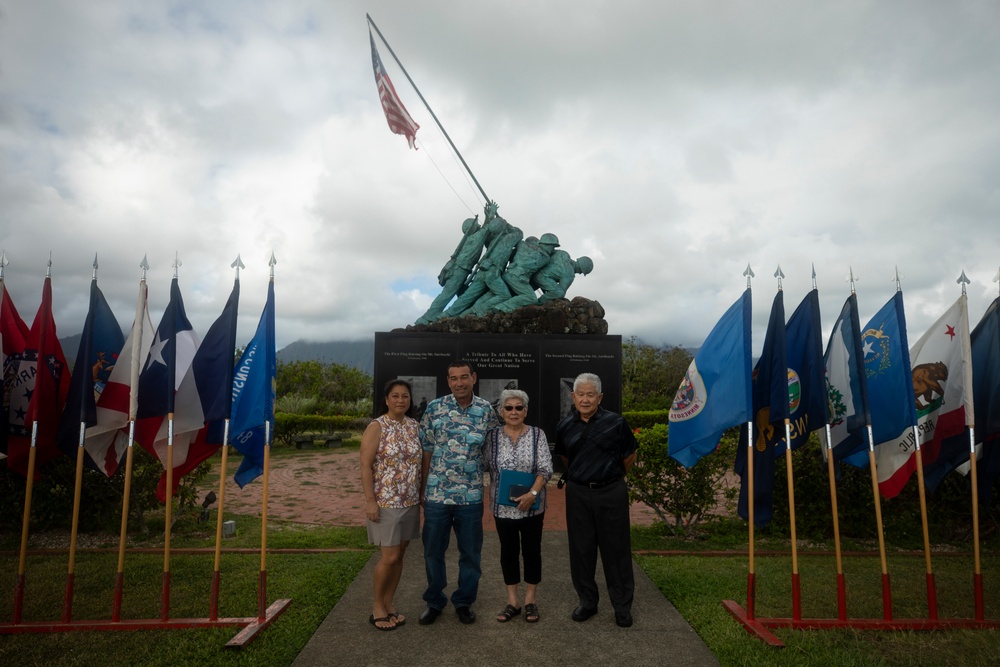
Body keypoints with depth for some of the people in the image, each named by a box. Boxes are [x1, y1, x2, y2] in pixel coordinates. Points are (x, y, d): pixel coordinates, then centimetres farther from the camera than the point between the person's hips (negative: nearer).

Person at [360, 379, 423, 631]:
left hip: (410, 502, 6)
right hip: (385, 502, -5)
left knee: (399, 555, 13)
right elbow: (365, 467, -13)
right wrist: (370, 501, -17)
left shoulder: (414, 426, 6)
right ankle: (377, 605, 19)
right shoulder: (377, 427, -11)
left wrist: (422, 495, 10)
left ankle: (388, 602, 29)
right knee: (389, 557, -2)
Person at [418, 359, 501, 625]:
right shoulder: (434, 408, -3)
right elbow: (426, 450, 2)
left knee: (471, 552, 12)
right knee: (433, 550, 12)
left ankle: (464, 601, 33)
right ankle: (434, 601, 33)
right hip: (436, 494, 0)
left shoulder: (486, 410, -1)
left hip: (471, 495, 0)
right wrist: (422, 487, 4)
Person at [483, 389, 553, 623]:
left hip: (532, 506, -1)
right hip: (503, 507, 1)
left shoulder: (537, 434, -4)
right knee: (508, 552, 11)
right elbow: (484, 466, 1)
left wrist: (533, 493, -20)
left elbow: (545, 468, -9)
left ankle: (530, 600, 25)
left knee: (532, 551, 9)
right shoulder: (492, 436, -1)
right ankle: (512, 602, 24)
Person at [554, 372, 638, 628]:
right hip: (577, 494, 3)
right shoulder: (565, 425, 0)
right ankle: (587, 601, 28)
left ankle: (622, 606, 23)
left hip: (611, 493, -2)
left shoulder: (616, 422, -9)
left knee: (616, 549, 7)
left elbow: (630, 456, 5)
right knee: (581, 549, 10)